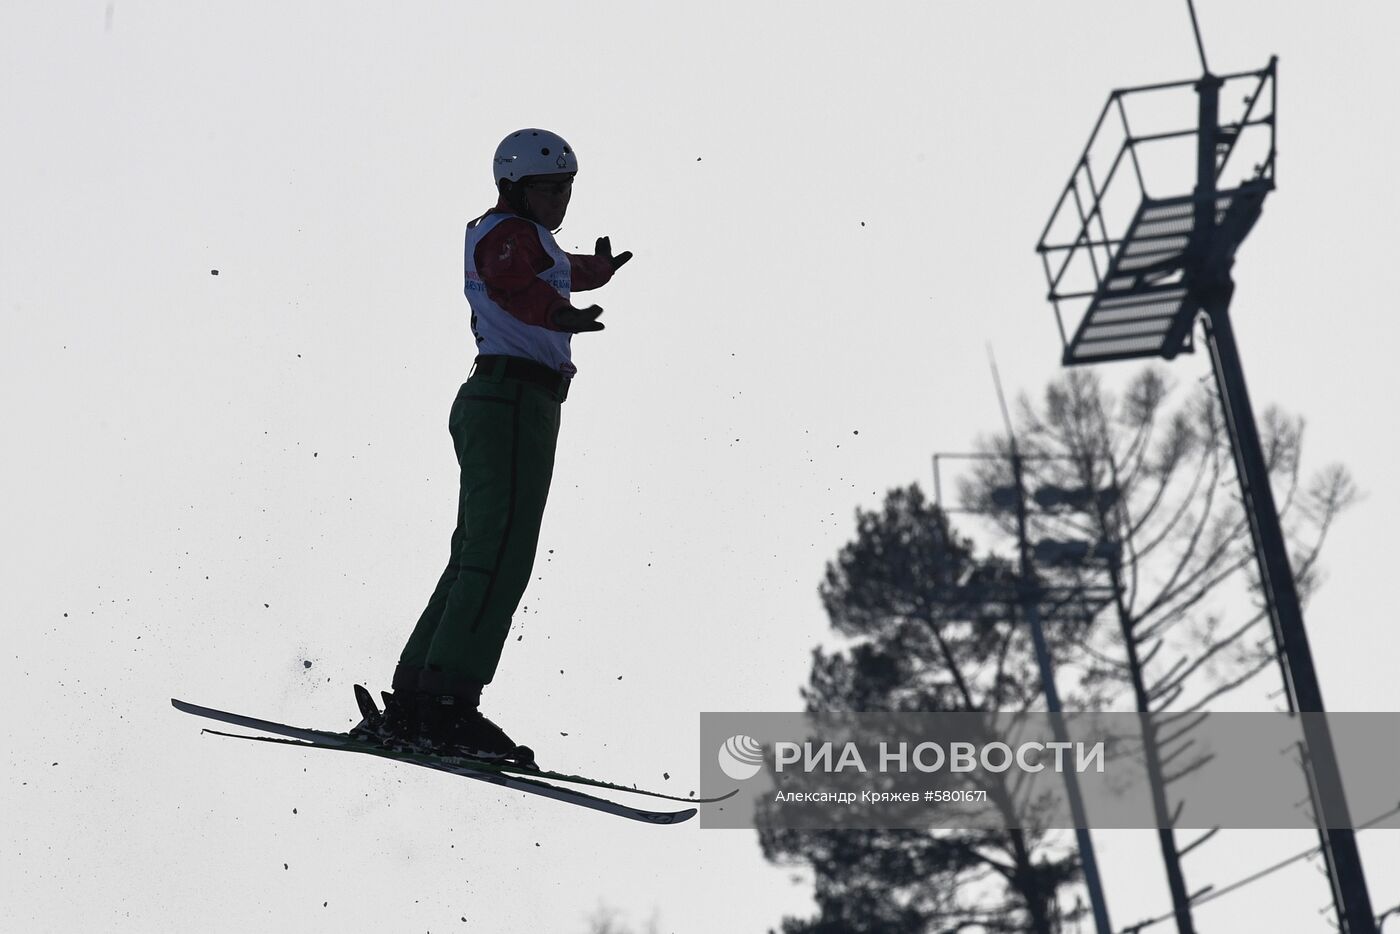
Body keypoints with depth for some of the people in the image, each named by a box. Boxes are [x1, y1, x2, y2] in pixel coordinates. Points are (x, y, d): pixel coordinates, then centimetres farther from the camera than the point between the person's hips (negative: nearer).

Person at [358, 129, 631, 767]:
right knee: (501, 555, -18)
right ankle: (449, 707, -23)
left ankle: (409, 707, 9)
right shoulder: (508, 232, -3)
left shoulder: (532, 240, 27)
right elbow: (513, 285, -27)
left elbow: (562, 271, 51)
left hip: (500, 404, 11)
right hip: (512, 404, -11)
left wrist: (600, 266, 71)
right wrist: (559, 312, -47)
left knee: (478, 559, 8)